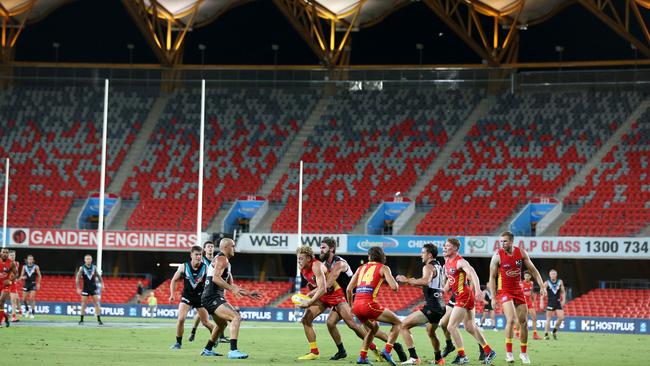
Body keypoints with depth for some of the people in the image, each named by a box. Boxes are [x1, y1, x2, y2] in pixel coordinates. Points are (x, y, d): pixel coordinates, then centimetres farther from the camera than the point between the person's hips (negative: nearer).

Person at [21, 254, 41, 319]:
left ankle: (32, 313, -7)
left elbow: (39, 276, 2)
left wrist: (38, 283, -5)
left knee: (32, 298, -12)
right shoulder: (24, 267, 4)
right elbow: (21, 276, 9)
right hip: (26, 284, 3)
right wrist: (23, 277, -14)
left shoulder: (36, 267, -2)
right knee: (24, 299, 4)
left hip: (33, 284, -3)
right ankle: (27, 310, 29)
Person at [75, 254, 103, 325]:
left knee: (96, 303, -3)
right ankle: (81, 320, 9)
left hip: (93, 288, 2)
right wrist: (78, 288, -8)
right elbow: (77, 278, -4)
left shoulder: (94, 267, 1)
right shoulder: (82, 268, -6)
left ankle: (99, 320, 0)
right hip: (85, 288, -2)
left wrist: (102, 284, 12)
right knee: (83, 304, 0)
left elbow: (98, 276, 15)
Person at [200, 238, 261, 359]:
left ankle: (207, 350, 45)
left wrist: (248, 293, 23)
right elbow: (216, 278, -25)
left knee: (221, 324, 32)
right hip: (212, 298, -11)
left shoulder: (226, 262, 24)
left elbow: (231, 284, 28)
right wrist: (232, 289, -30)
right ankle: (233, 351, -32)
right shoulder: (222, 259, -9)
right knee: (236, 317, -24)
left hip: (210, 299, 11)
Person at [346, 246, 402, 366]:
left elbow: (348, 289, 18)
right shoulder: (383, 268, 8)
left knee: (374, 327, 31)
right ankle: (387, 351, -9)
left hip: (357, 304, 6)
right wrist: (396, 283, 19)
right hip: (369, 303, -6)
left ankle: (362, 356, 22)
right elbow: (394, 287, -5)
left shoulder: (361, 268, 22)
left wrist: (351, 306, 31)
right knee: (397, 323, 8)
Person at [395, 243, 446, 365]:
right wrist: (415, 283, 27)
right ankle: (439, 358, 48)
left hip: (431, 307, -10)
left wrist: (408, 280, -25)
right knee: (431, 333, 34)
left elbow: (426, 281, -31)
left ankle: (414, 358, -17)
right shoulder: (438, 266, 19)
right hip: (440, 307, 10)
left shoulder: (428, 267, -9)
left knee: (403, 325, -10)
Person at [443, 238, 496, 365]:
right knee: (470, 327, 16)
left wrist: (477, 290, -44)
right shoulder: (447, 263, 11)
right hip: (460, 296, 10)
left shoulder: (460, 262, -16)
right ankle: (489, 352, 24)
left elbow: (473, 274, -31)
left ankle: (461, 356, -4)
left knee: (451, 326, -10)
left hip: (464, 296, -10)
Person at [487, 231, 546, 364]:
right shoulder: (497, 256, -12)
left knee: (523, 322, 6)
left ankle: (524, 352, 20)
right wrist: (493, 297, -10)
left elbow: (533, 270, 6)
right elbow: (492, 277, -6)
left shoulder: (521, 252, -3)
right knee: (511, 320, -21)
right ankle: (508, 352, -14)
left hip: (518, 291, 4)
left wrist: (542, 286, -2)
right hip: (505, 291, -4)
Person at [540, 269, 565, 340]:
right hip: (550, 303, -3)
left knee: (561, 317, -8)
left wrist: (563, 300, 1)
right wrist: (541, 301, -8)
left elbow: (563, 292, 12)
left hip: (558, 302, 3)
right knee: (548, 319, -4)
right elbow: (542, 293, 0)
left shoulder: (560, 282, 5)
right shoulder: (547, 283, -3)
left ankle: (555, 330, 13)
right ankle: (546, 334, 2)